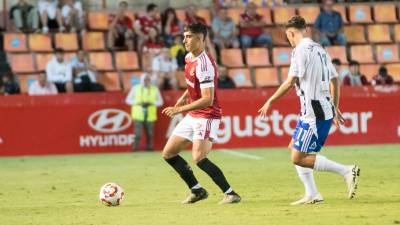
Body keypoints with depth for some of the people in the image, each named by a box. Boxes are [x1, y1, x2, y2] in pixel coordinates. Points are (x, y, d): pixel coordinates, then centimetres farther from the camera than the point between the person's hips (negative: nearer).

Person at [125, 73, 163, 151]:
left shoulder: (155, 89, 8)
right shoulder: (135, 88, 6)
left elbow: (160, 102, 11)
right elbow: (128, 100, 8)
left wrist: (151, 103, -8)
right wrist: (139, 103, -8)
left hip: (150, 116, 2)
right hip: (138, 115, -2)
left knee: (150, 134, -1)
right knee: (138, 133, -10)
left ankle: (149, 148, 8)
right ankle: (136, 148, -8)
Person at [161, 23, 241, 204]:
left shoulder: (204, 64, -23)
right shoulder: (189, 58, 7)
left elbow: (207, 100, -27)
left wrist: (180, 109, -25)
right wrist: (183, 98, 11)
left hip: (207, 116, -10)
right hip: (193, 116, 10)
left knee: (198, 158, -24)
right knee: (168, 153, 10)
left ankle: (230, 193, -16)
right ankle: (197, 190, 19)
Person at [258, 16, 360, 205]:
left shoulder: (301, 50, -11)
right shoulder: (319, 49, 17)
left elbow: (290, 82, -17)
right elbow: (334, 80, 20)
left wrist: (270, 101, -7)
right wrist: (335, 109, 27)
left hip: (314, 113, -10)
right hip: (326, 108, 10)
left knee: (299, 158, -8)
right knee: (294, 148, 18)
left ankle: (347, 171, -13)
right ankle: (312, 194, 14)